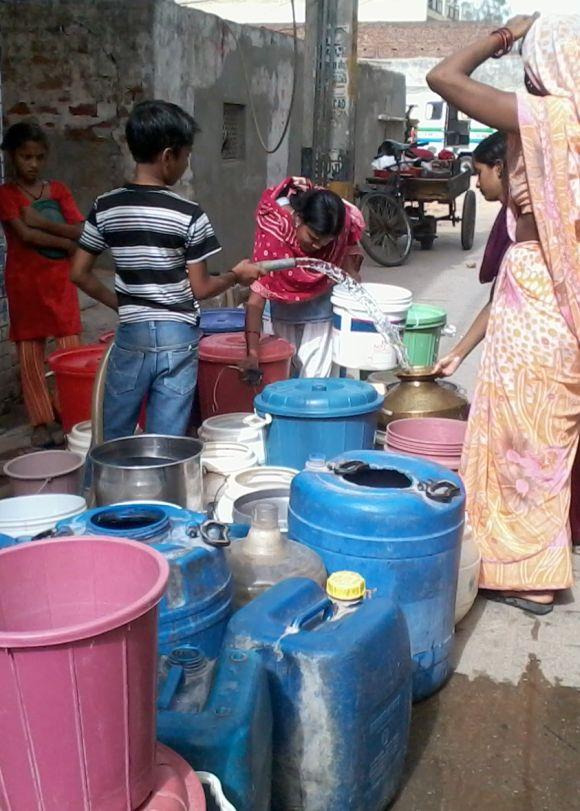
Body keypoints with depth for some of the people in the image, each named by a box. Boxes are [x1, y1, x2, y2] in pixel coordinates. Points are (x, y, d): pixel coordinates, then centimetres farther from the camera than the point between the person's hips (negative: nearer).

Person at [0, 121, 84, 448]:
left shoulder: (59, 190, 8)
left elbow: (80, 231, -4)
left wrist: (42, 222, -14)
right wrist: (66, 243, -10)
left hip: (60, 281, 2)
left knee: (70, 352, -1)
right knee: (30, 354, 3)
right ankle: (42, 421, 12)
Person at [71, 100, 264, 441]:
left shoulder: (106, 207, -1)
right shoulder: (189, 214, -12)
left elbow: (80, 273, 3)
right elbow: (200, 289, -8)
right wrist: (236, 276, 10)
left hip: (131, 334, 3)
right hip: (177, 337, -3)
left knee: (114, 438, 17)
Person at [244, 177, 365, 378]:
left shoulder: (345, 220, -26)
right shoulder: (273, 234, -35)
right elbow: (256, 299, -37)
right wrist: (252, 352, -45)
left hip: (320, 303, 1)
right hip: (283, 306, -1)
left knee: (314, 374, -4)